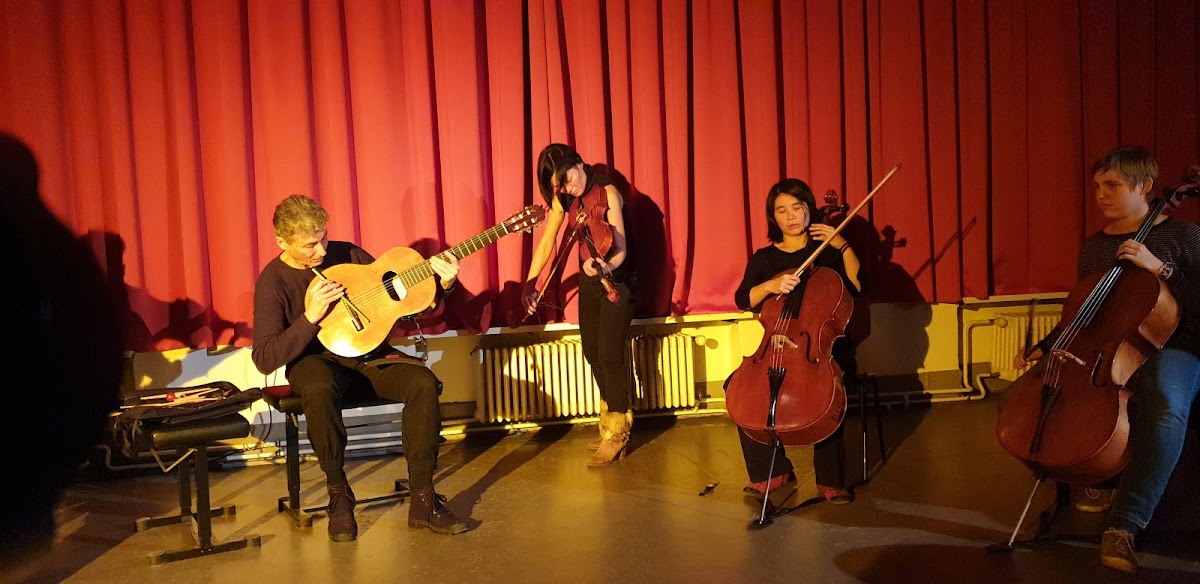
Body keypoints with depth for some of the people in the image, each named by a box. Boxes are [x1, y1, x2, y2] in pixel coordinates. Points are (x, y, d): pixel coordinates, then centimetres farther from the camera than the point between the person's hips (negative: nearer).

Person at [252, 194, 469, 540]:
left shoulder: (348, 254, 1)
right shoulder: (273, 281, -8)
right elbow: (264, 359, -16)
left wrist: (442, 284, -9)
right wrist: (310, 317, -26)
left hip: (367, 353, 3)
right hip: (316, 359, -3)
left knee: (424, 382, -25)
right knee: (319, 389, -40)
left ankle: (423, 501, -18)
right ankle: (339, 496, -18)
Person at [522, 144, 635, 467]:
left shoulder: (607, 193, -20)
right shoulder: (563, 198, 0)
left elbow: (621, 249, -24)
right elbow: (546, 242, 1)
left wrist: (607, 267, -45)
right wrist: (530, 283, -6)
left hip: (616, 281, -7)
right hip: (589, 281, 7)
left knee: (610, 354, -9)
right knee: (592, 352, 11)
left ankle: (616, 433, 4)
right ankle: (610, 423, 28)